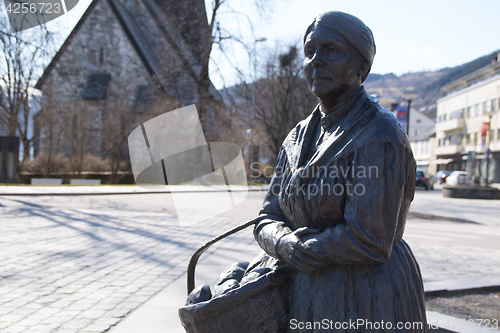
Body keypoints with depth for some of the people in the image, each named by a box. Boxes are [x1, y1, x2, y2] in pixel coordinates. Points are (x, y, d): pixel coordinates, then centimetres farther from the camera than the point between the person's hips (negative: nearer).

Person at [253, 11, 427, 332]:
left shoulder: (380, 137, -18)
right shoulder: (300, 137, 5)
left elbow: (369, 240, -23)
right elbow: (268, 221, 4)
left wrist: (304, 250, -10)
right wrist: (289, 246, -17)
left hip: (369, 305, -6)